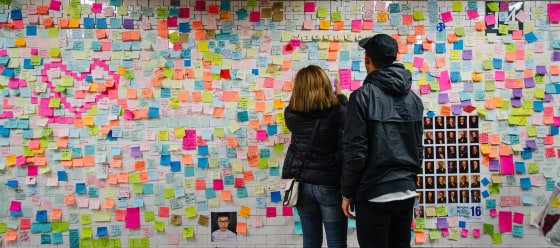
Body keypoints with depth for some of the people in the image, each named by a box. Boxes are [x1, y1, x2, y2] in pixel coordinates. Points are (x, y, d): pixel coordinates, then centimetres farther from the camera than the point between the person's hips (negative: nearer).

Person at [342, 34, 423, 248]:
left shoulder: (363, 96, -11)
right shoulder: (413, 98, 8)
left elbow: (355, 151, -14)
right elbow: (418, 148, 12)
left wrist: (347, 193, -5)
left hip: (374, 194, -6)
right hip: (407, 194, 6)